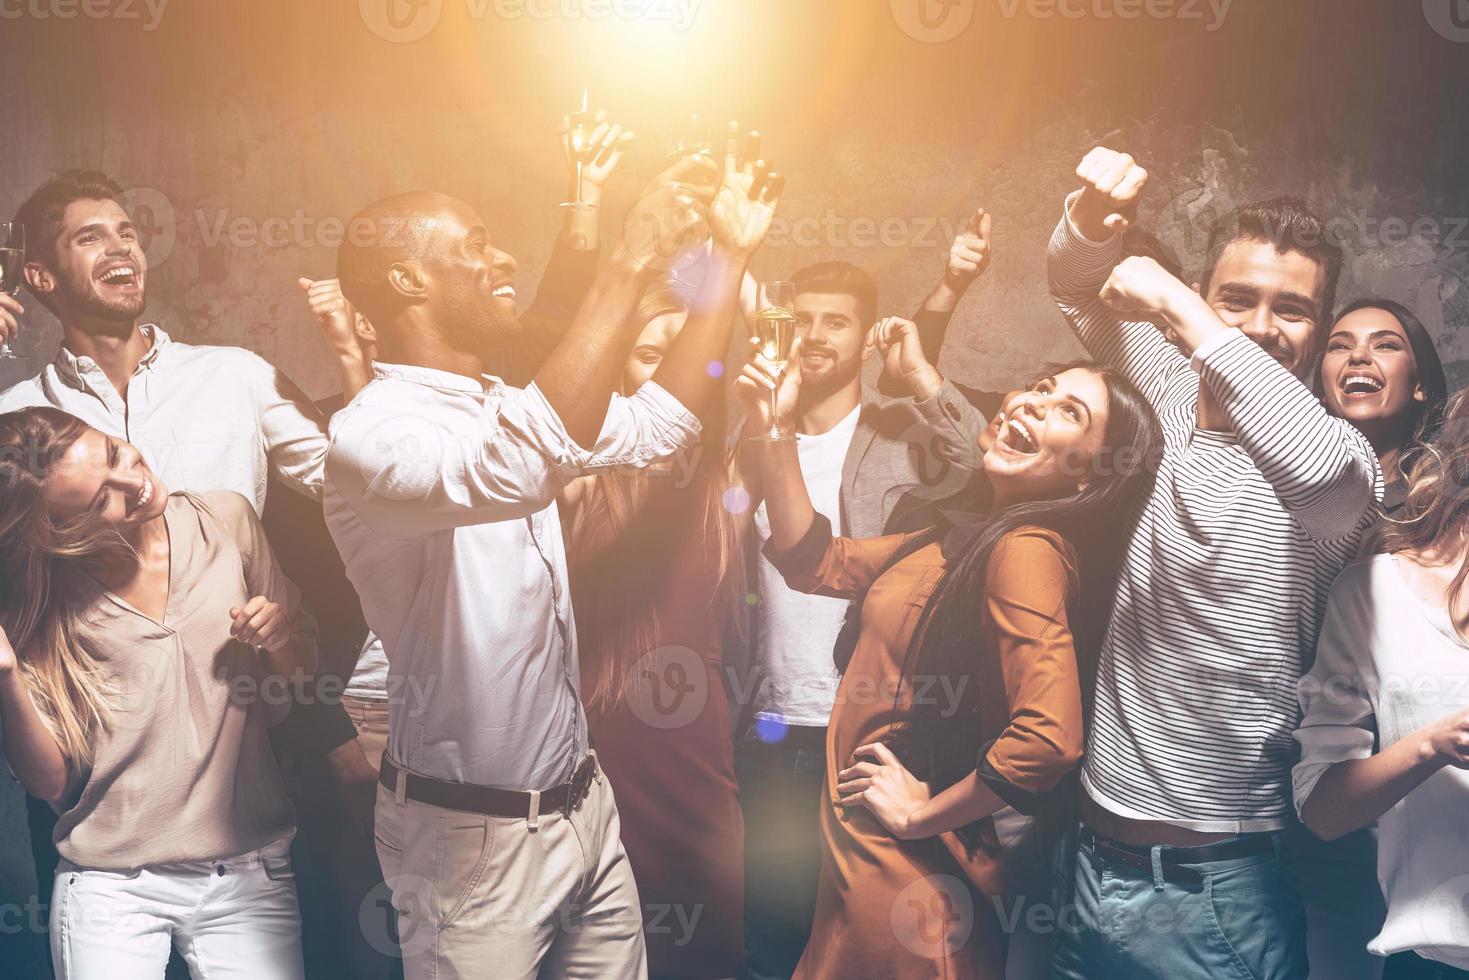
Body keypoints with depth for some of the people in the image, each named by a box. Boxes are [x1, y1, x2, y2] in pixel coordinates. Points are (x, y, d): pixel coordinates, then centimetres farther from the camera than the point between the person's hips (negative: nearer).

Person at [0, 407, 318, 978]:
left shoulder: (225, 520, -4)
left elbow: (304, 674, 9)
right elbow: (53, 783, -5)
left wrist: (281, 638, -14)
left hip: (248, 872, 1)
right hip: (110, 887, -1)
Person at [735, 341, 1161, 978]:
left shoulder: (1026, 549, -22)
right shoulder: (973, 535, 5)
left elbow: (1048, 735, -34)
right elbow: (816, 562, 11)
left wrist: (922, 812, -18)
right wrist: (776, 432, 0)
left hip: (904, 870, -8)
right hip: (861, 846, 8)